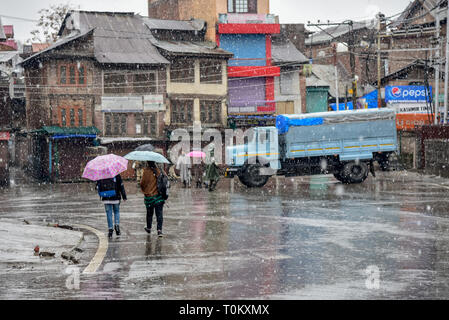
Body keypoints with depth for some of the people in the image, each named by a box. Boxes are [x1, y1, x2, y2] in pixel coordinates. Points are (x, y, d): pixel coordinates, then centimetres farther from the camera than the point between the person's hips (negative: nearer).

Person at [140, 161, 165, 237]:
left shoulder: (146, 172, -12)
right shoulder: (158, 171, -3)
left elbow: (142, 183, -6)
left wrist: (144, 190, 12)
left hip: (149, 196, -2)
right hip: (159, 196, 2)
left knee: (149, 213, 16)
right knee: (159, 214, 1)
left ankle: (149, 228, 32)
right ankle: (159, 230, -10)